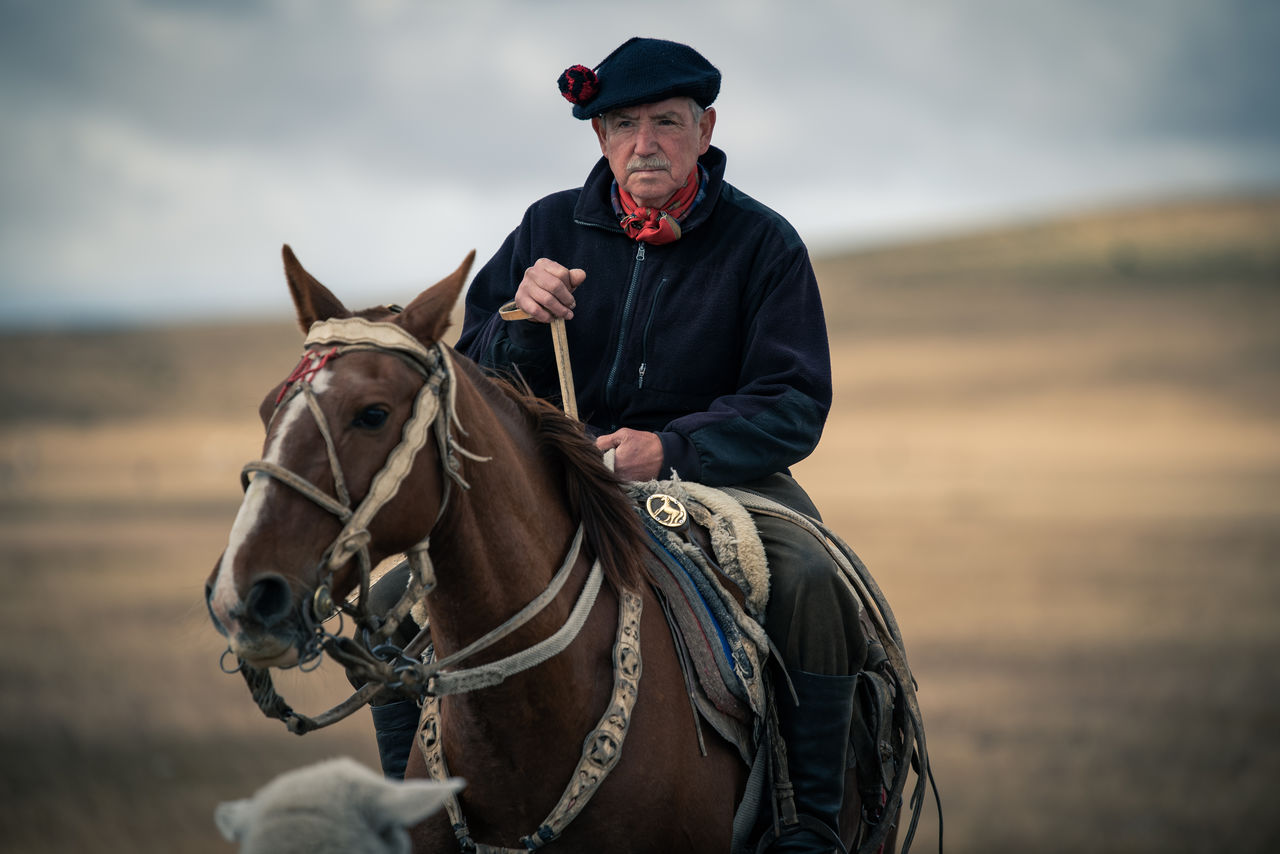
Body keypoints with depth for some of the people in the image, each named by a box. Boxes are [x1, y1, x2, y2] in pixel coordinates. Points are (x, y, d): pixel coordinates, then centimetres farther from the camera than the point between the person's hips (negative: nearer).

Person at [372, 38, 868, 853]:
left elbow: (793, 406, -8)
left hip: (719, 470, -2)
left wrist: (670, 449, -23)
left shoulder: (762, 243, -2)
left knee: (811, 583, -31)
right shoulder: (552, 228, 4)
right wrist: (524, 322, -18)